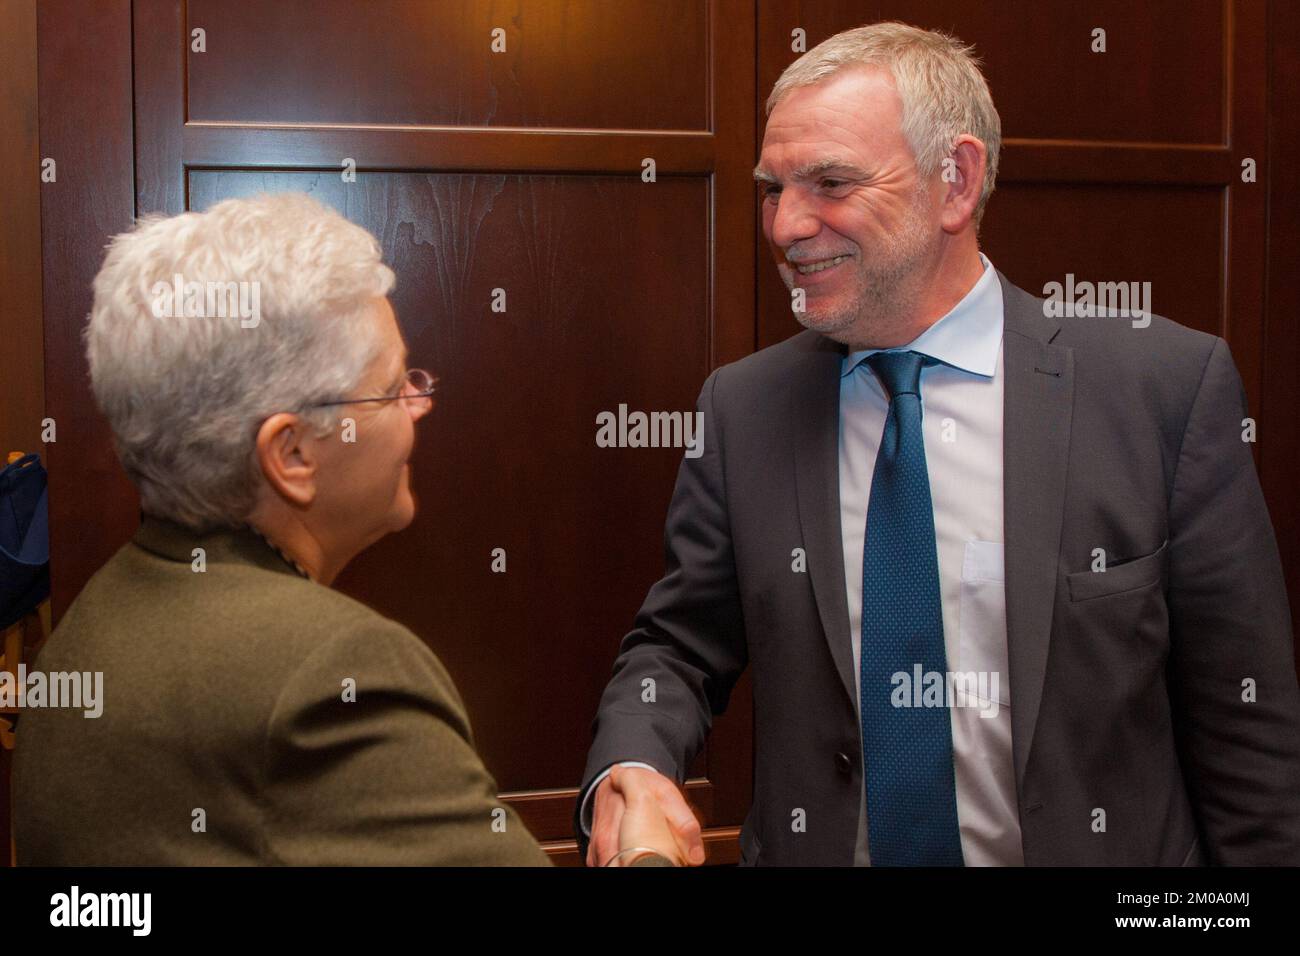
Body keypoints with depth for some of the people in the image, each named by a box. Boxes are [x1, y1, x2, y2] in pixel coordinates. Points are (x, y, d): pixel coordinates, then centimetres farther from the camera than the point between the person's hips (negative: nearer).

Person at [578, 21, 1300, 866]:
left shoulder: (1171, 387, -13)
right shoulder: (743, 409, -4)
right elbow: (679, 646, -1)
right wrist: (632, 768, -19)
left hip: (1093, 842, -1)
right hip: (811, 849, 2)